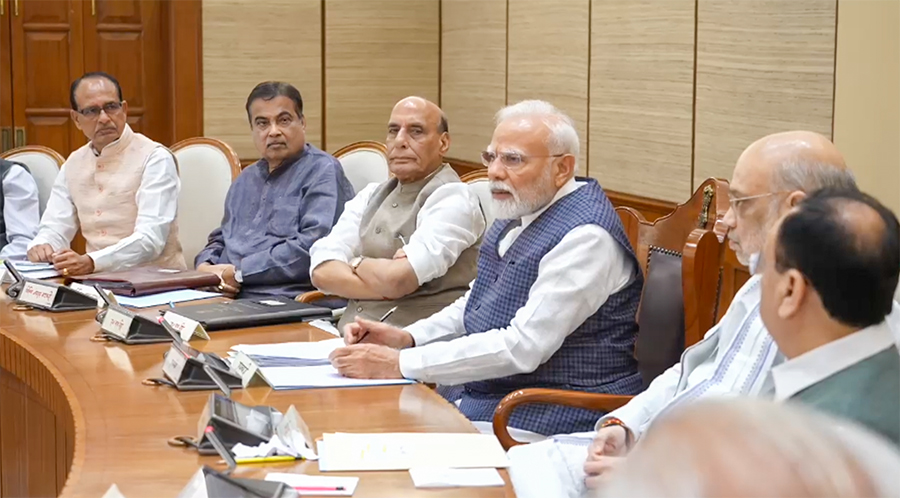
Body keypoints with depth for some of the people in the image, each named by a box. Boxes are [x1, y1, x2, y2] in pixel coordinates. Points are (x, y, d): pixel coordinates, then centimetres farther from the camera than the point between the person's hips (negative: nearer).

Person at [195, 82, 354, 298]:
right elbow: (220, 239, 29)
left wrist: (239, 272, -13)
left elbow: (313, 246, -16)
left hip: (289, 303, -7)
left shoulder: (322, 172, -2)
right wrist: (205, 268, 4)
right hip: (228, 297, 7)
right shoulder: (246, 180, 24)